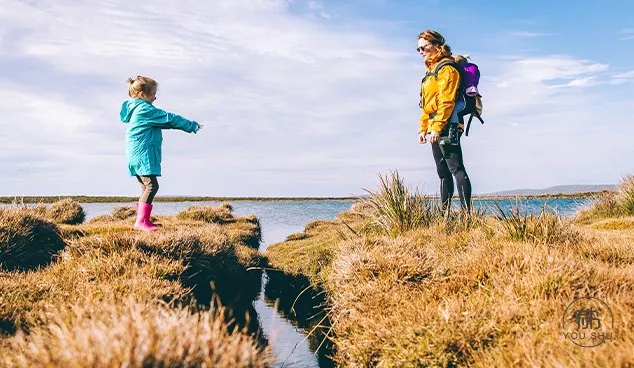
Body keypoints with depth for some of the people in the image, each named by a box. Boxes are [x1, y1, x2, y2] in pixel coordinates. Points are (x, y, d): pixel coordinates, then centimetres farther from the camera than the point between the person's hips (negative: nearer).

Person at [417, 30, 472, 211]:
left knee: (456, 168, -13)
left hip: (446, 128, -10)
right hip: (435, 129, 10)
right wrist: (423, 128, 20)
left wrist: (437, 128, -23)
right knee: (443, 172, 12)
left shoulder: (446, 68, -7)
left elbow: (446, 101, -18)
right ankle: (445, 212, 18)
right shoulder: (432, 70, 23)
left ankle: (466, 212, -14)